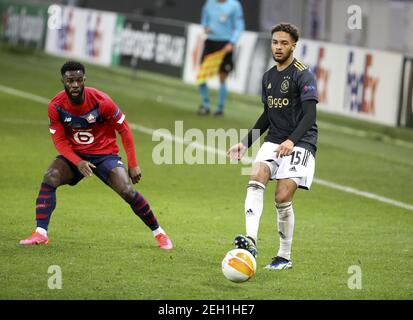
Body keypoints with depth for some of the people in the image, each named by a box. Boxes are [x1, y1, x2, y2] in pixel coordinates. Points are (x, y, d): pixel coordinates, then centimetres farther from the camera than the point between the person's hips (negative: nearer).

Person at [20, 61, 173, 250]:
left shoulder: (101, 101, -20)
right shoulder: (56, 106, -14)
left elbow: (124, 130, -9)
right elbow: (59, 140, -7)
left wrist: (133, 165, -9)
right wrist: (77, 162, -25)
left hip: (105, 154, -2)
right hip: (74, 155, 2)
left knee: (127, 191, -18)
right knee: (49, 179, -25)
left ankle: (159, 233, 2)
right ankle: (40, 234, -27)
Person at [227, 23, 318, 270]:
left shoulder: (303, 75, -8)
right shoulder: (269, 77, 16)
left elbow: (310, 114, -19)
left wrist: (292, 140, -33)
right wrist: (246, 143, 21)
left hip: (300, 143, -6)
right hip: (274, 141, 6)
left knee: (283, 197, -14)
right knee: (256, 177, -22)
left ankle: (285, 257, 2)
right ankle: (251, 240, -34)